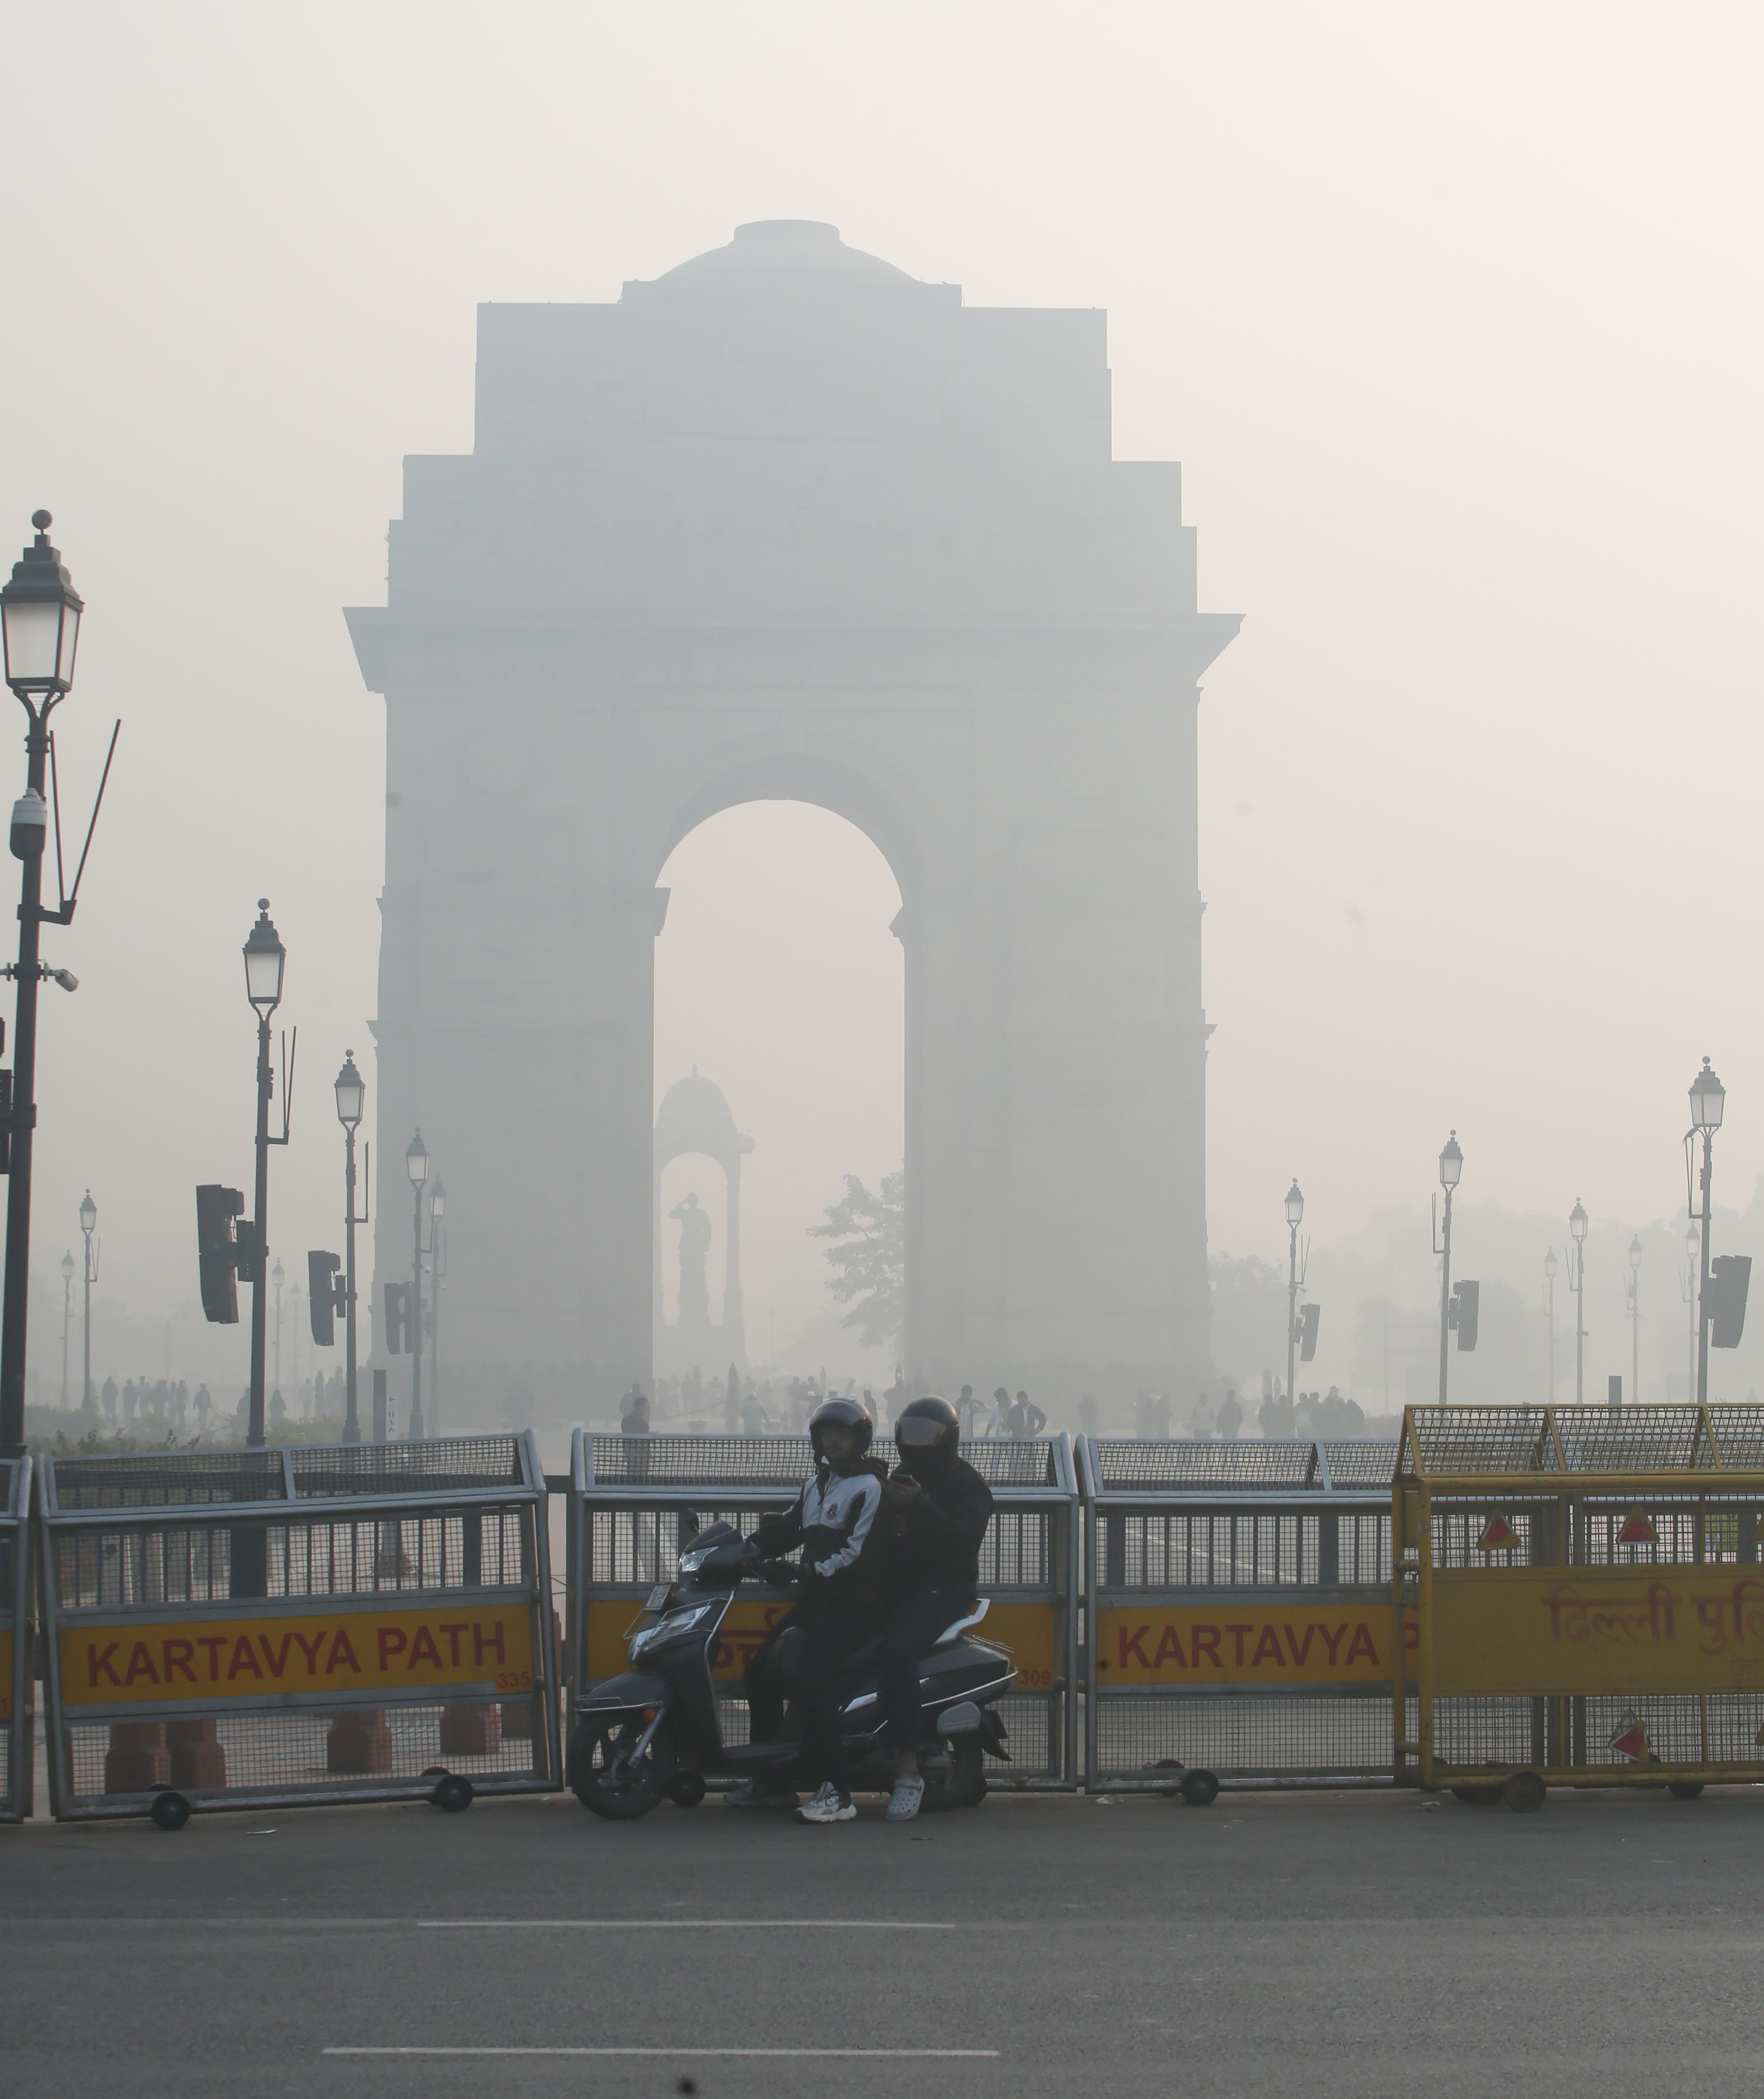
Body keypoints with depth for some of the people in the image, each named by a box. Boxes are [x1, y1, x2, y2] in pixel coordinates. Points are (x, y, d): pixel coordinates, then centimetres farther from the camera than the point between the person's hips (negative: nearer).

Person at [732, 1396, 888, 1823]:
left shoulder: (869, 1487, -6)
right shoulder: (816, 1486, 22)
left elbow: (857, 1553, -16)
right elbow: (786, 1530, 22)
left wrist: (813, 1572, -25)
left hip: (853, 1603, -10)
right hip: (814, 1598, 10)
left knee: (809, 1675, -29)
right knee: (760, 1672, 8)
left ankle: (836, 1792, -32)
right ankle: (772, 1782, 19)